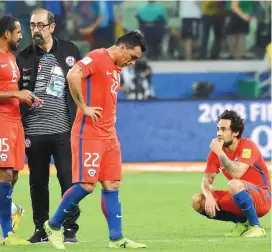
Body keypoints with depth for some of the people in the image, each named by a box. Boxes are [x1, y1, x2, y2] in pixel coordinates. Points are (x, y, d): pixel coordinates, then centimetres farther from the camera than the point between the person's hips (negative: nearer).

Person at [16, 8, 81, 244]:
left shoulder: (69, 50, 6)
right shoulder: (24, 57, 6)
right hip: (34, 131, 1)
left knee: (68, 179, -5)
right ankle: (40, 230, 16)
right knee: (38, 182, 7)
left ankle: (70, 228, 2)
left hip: (63, 129, -1)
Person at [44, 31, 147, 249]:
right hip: (89, 134, -9)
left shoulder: (116, 69, 18)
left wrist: (110, 118, 13)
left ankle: (117, 238, 6)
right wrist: (83, 107, -22)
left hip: (109, 135, 9)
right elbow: (73, 76, -26)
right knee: (86, 185, -9)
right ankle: (54, 225, 8)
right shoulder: (97, 58, -10)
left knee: (112, 186, 5)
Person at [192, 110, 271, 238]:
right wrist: (209, 197, -22)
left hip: (262, 198, -7)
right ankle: (242, 222, 4)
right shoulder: (216, 151, 2)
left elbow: (237, 174, -32)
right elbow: (206, 181, 0)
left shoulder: (248, 146, -17)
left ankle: (256, 227, -21)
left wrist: (219, 152, -25)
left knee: (235, 184, -38)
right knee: (198, 201, -7)